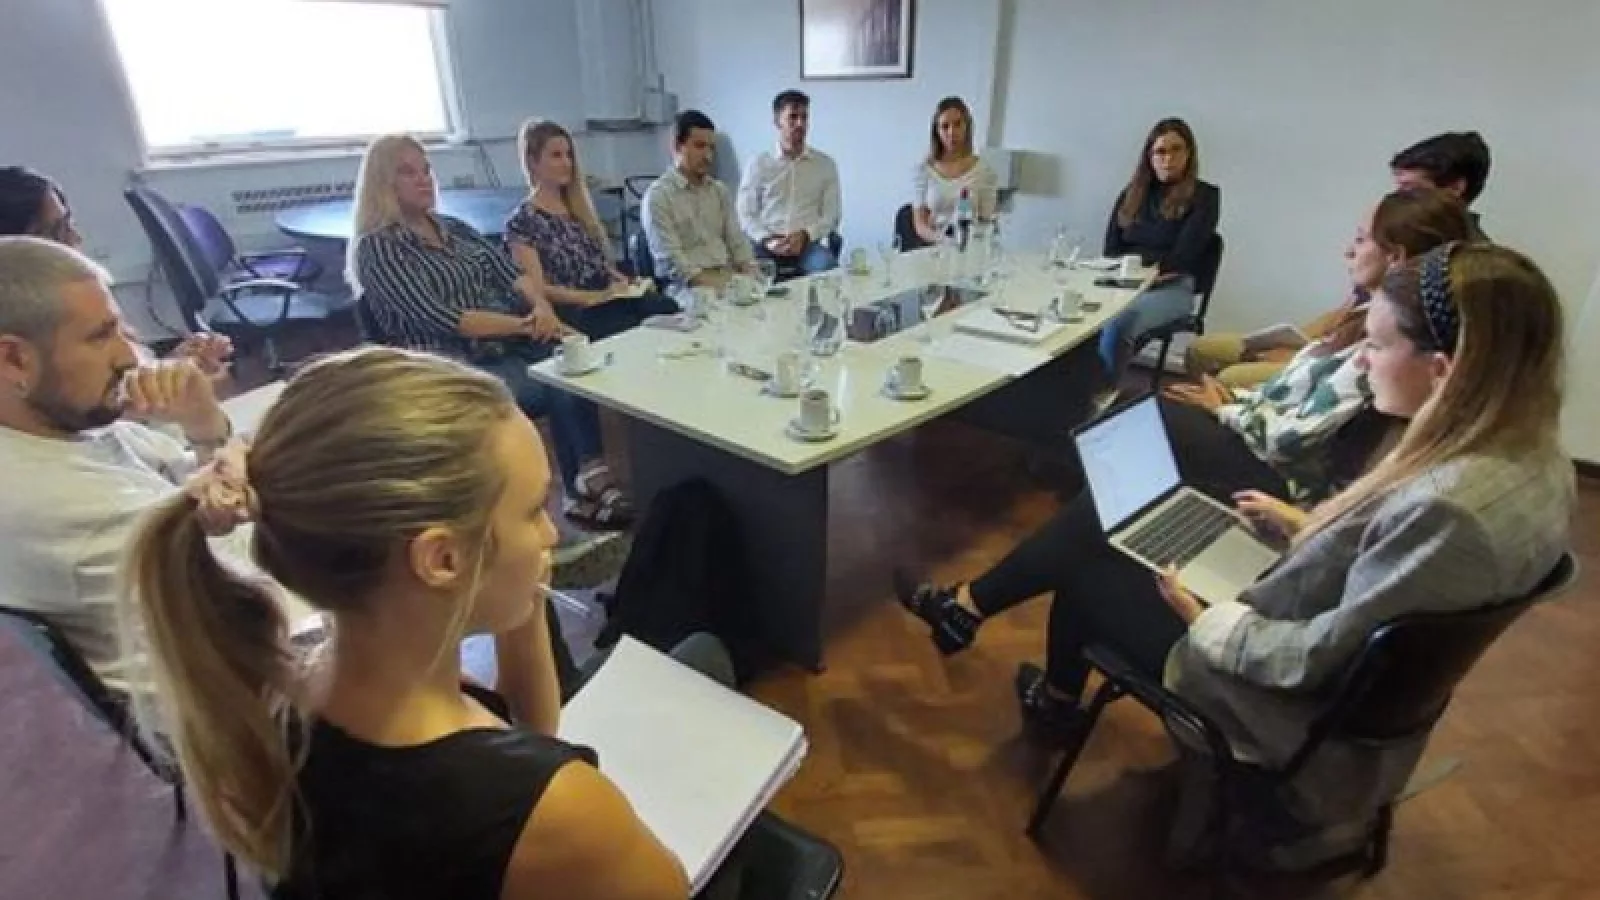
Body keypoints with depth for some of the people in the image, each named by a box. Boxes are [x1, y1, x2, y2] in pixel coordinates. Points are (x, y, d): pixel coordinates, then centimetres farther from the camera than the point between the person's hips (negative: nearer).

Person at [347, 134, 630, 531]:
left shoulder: (455, 228, 19)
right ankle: (585, 485, -15)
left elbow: (508, 272, 8)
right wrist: (524, 323, -19)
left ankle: (587, 484, -25)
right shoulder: (376, 248, -3)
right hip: (451, 365, -6)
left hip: (507, 345, 6)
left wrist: (541, 305, -15)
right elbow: (437, 317, -14)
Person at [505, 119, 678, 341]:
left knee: (673, 312, -26)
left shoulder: (579, 207, 21)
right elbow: (540, 289, -8)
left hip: (614, 295, 6)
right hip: (577, 311, -6)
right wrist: (596, 297, -17)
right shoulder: (522, 222, 0)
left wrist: (626, 282, 1)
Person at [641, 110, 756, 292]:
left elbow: (737, 241, 14)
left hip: (729, 278, 6)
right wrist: (714, 287, -24)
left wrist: (753, 278, -4)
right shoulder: (657, 196, -4)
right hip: (689, 287, -6)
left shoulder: (720, 190, 16)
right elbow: (671, 262, -13)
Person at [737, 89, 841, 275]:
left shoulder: (825, 164, 12)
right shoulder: (758, 164, 11)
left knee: (827, 267, -33)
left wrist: (804, 235, -10)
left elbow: (831, 214, 8)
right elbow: (745, 213, 7)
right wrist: (767, 239, -12)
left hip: (808, 243, 1)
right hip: (766, 245, -1)